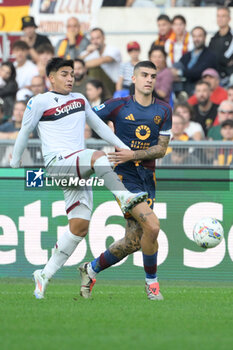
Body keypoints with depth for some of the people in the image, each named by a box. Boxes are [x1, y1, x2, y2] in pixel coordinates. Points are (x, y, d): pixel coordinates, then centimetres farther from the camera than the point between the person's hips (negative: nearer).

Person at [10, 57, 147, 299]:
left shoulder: (79, 100, 19)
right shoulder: (40, 102, 1)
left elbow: (99, 126, 26)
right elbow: (25, 131, 10)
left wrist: (125, 149, 20)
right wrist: (14, 164, 16)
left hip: (78, 169, 6)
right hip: (57, 163, -6)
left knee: (80, 225, -3)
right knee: (98, 156, -35)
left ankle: (45, 275, 4)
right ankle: (124, 198, -41)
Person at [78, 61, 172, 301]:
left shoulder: (164, 111, 7)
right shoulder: (118, 106, -3)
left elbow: (161, 149, 3)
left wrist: (132, 155, -11)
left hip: (147, 177, 5)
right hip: (124, 175, -5)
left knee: (133, 243, 2)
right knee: (152, 225, -23)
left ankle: (91, 270, 25)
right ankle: (151, 281, -3)